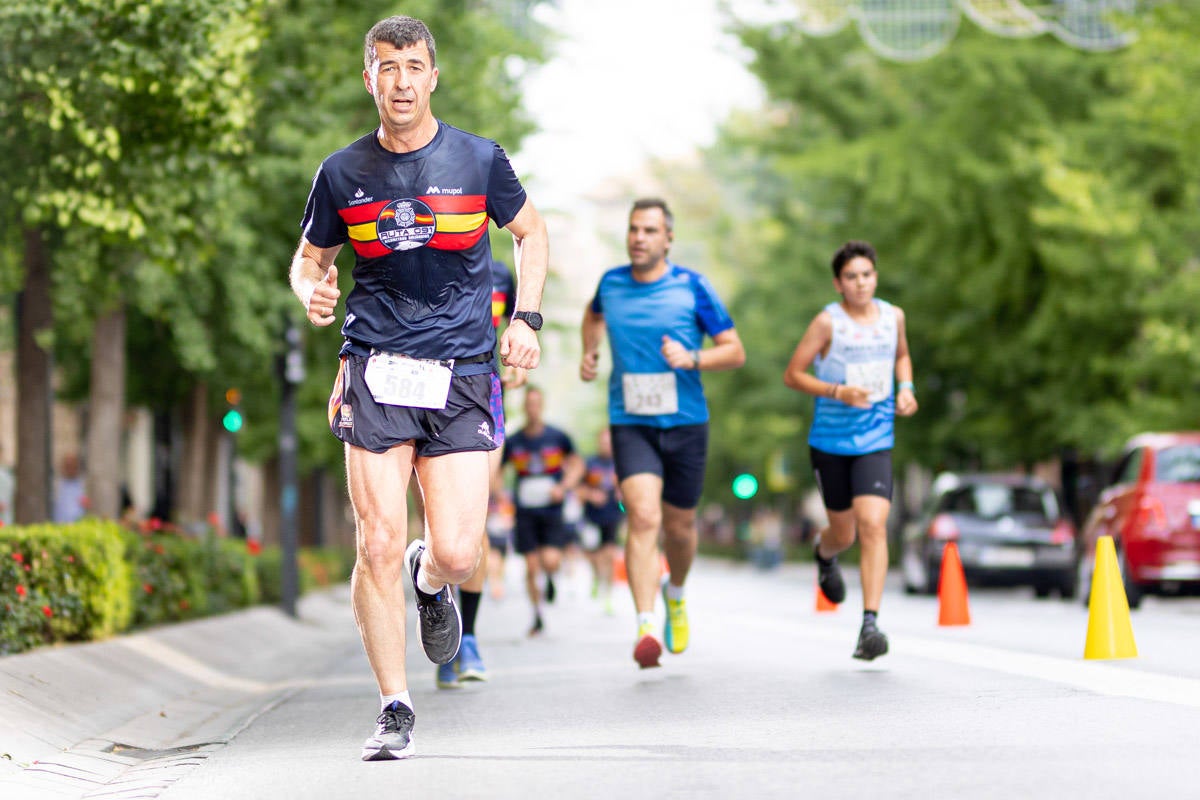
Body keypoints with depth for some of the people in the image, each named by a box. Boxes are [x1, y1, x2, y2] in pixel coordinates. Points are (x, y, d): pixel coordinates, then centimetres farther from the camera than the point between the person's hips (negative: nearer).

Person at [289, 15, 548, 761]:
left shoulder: (478, 159, 2)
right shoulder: (343, 173, 4)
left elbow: (532, 232, 17)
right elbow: (310, 258, 17)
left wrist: (526, 318, 4)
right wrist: (313, 292, -6)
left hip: (462, 375, 0)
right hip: (375, 372, 0)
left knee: (457, 553, -8)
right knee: (379, 546, -8)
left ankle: (430, 583, 32)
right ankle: (395, 709, 5)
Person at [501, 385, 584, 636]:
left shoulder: (557, 437, -1)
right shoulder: (513, 442, 2)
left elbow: (577, 464, 10)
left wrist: (563, 486, -6)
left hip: (552, 509, -1)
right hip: (525, 512, 1)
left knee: (550, 561, -17)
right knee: (531, 568, 0)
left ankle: (551, 578, 20)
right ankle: (537, 616, 16)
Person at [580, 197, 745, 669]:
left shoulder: (693, 288, -4)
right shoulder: (611, 283, 4)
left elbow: (735, 351, -1)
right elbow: (595, 313, 30)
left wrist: (691, 359, -19)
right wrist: (590, 353, 13)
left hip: (686, 424, 0)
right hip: (630, 424, 0)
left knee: (679, 525, 11)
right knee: (643, 516, -20)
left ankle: (676, 595, 44)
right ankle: (646, 628, -27)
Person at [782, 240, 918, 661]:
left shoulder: (893, 316, 3)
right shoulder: (828, 321, -10)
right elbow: (793, 374, -7)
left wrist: (905, 388, 5)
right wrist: (838, 392, -20)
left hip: (876, 441, 1)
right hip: (830, 440, -1)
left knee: (873, 525, -17)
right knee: (843, 533, 11)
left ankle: (870, 623, -17)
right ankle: (823, 550, 51)